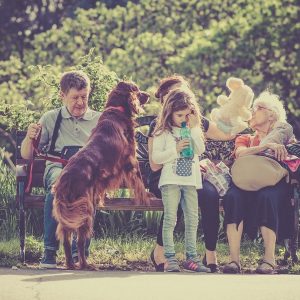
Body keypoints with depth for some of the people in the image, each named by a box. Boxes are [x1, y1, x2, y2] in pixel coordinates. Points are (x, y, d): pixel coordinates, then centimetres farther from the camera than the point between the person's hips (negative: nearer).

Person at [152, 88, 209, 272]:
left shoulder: (194, 131, 14)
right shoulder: (163, 133, 0)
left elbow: (201, 150, 0)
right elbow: (155, 157, -6)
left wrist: (193, 130, -6)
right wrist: (175, 150, -15)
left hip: (191, 180, 4)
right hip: (171, 180, -4)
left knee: (192, 219, 4)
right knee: (170, 219, -9)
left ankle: (191, 257, 10)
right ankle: (170, 258, -9)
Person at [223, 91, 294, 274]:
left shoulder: (283, 138, 21)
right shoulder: (245, 139, 26)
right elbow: (240, 153, 0)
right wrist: (267, 146, -13)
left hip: (273, 186, -2)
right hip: (246, 186, 2)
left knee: (266, 196, -38)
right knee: (233, 196, -33)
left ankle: (270, 259, -40)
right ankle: (234, 259, -40)